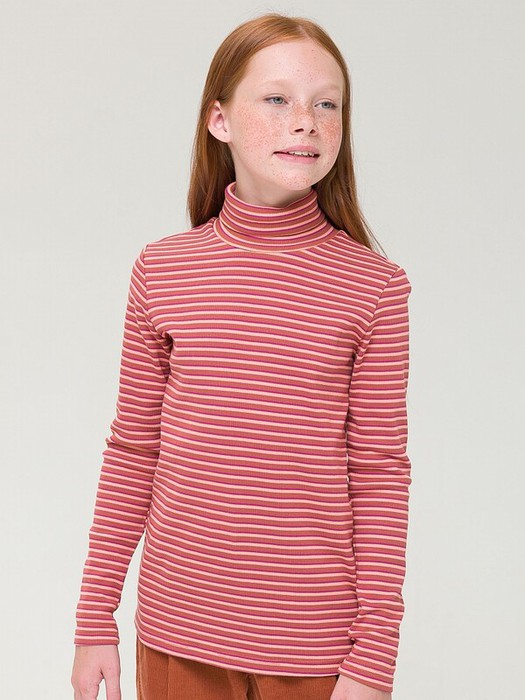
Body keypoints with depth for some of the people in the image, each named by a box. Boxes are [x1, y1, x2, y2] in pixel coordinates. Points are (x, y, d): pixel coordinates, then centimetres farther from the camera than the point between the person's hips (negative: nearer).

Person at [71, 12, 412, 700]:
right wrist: (96, 620, 5)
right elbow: (132, 454, 3)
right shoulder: (163, 269, -2)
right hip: (178, 631, 2)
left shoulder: (375, 287, -6)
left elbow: (380, 476, -5)